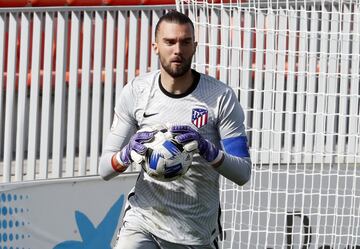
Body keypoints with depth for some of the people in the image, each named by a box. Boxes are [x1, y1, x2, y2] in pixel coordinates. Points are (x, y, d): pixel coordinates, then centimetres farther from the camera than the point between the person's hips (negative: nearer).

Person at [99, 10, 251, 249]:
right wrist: (128, 153, -24)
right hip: (143, 222, 0)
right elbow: (105, 169, -1)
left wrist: (207, 150, -28)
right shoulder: (136, 92, -2)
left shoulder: (221, 97, -8)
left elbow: (243, 173, -9)